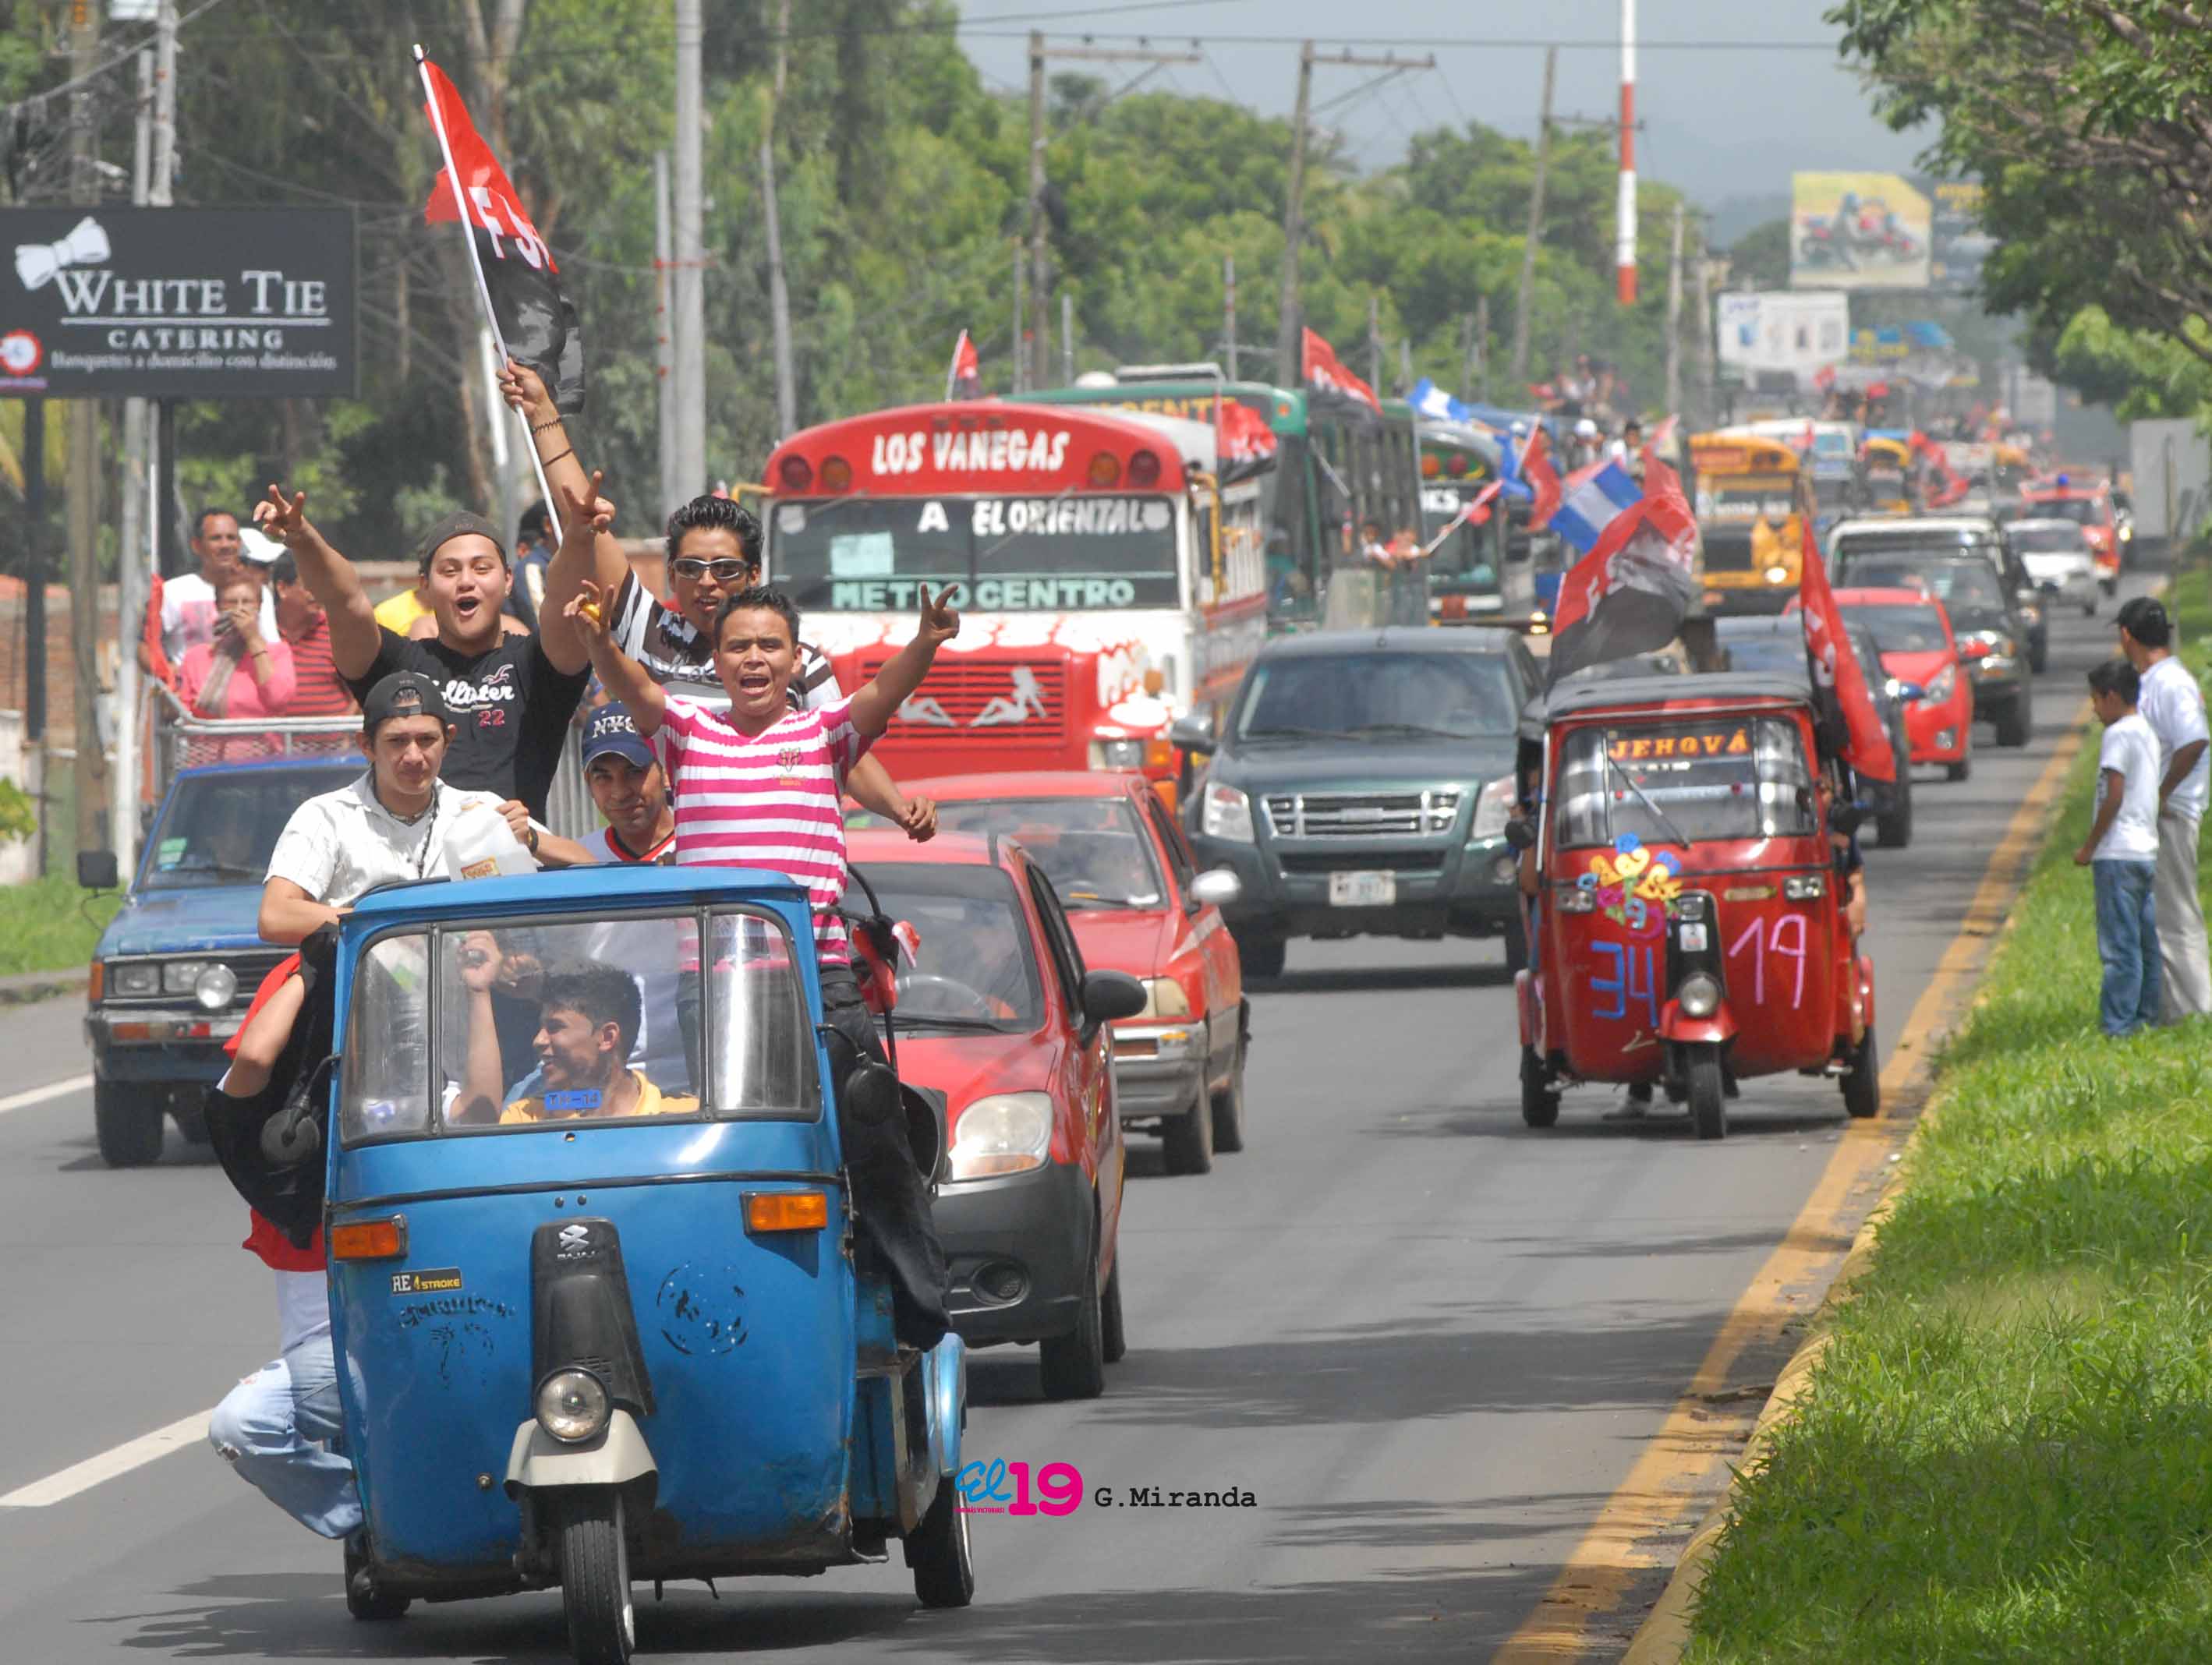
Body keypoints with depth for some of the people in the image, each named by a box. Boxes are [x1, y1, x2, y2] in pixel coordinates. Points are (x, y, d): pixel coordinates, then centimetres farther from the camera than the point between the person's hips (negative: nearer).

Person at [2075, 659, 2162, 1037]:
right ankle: (2147, 1015, 17)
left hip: (2118, 853, -9)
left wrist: (2089, 847, -9)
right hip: (2147, 850, 9)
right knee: (2145, 941, 13)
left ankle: (2118, 1024, -10)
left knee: (2119, 944, -9)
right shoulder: (2147, 732, 16)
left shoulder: (2119, 734, -12)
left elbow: (2114, 797, -16)